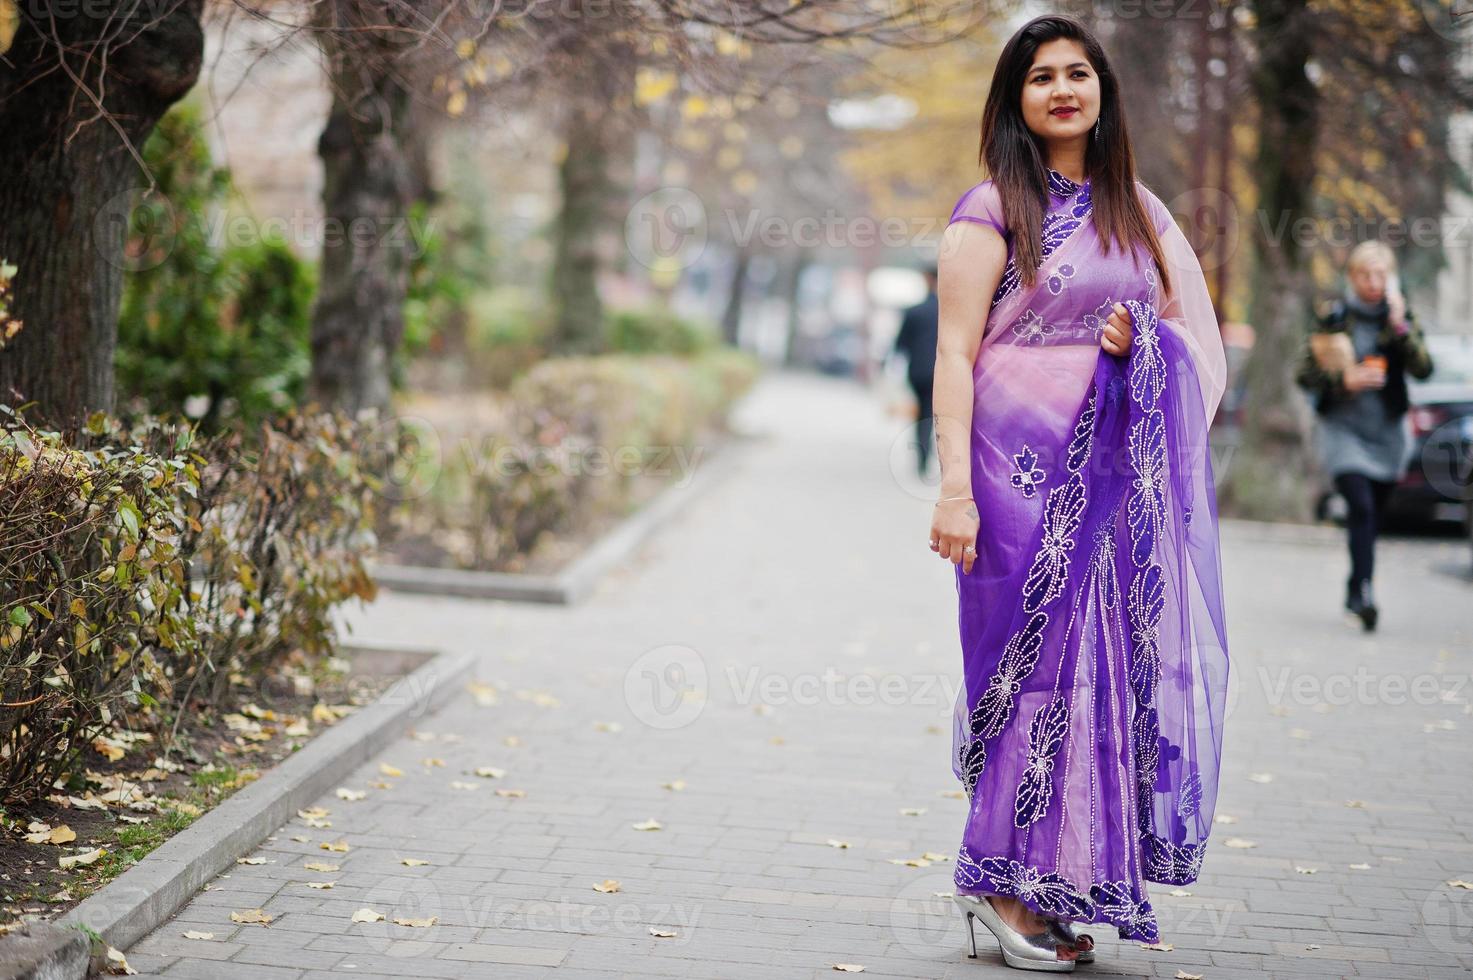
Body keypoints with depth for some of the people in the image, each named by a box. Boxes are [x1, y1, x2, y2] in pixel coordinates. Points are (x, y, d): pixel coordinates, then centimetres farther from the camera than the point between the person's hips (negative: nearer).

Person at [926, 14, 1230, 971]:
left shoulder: (1137, 206, 15)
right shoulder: (992, 209, -1)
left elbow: (1197, 339, 19)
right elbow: (956, 353, -7)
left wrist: (1142, 346, -4)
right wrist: (955, 486, -16)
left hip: (1118, 470, 5)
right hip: (1024, 464, -5)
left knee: (1116, 659, 2)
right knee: (1040, 657, -7)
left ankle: (1056, 892, 10)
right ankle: (1007, 884, 2)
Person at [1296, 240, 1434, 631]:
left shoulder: (1402, 317, 4)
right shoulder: (1333, 317, -2)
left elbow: (1424, 368, -9)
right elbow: (1304, 374, -3)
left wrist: (1400, 326, -19)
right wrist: (1345, 379, -19)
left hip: (1387, 430, 3)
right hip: (1344, 429, -3)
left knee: (1372, 516, 10)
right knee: (1361, 507, -20)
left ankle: (1355, 589, 27)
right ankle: (1363, 590, -27)